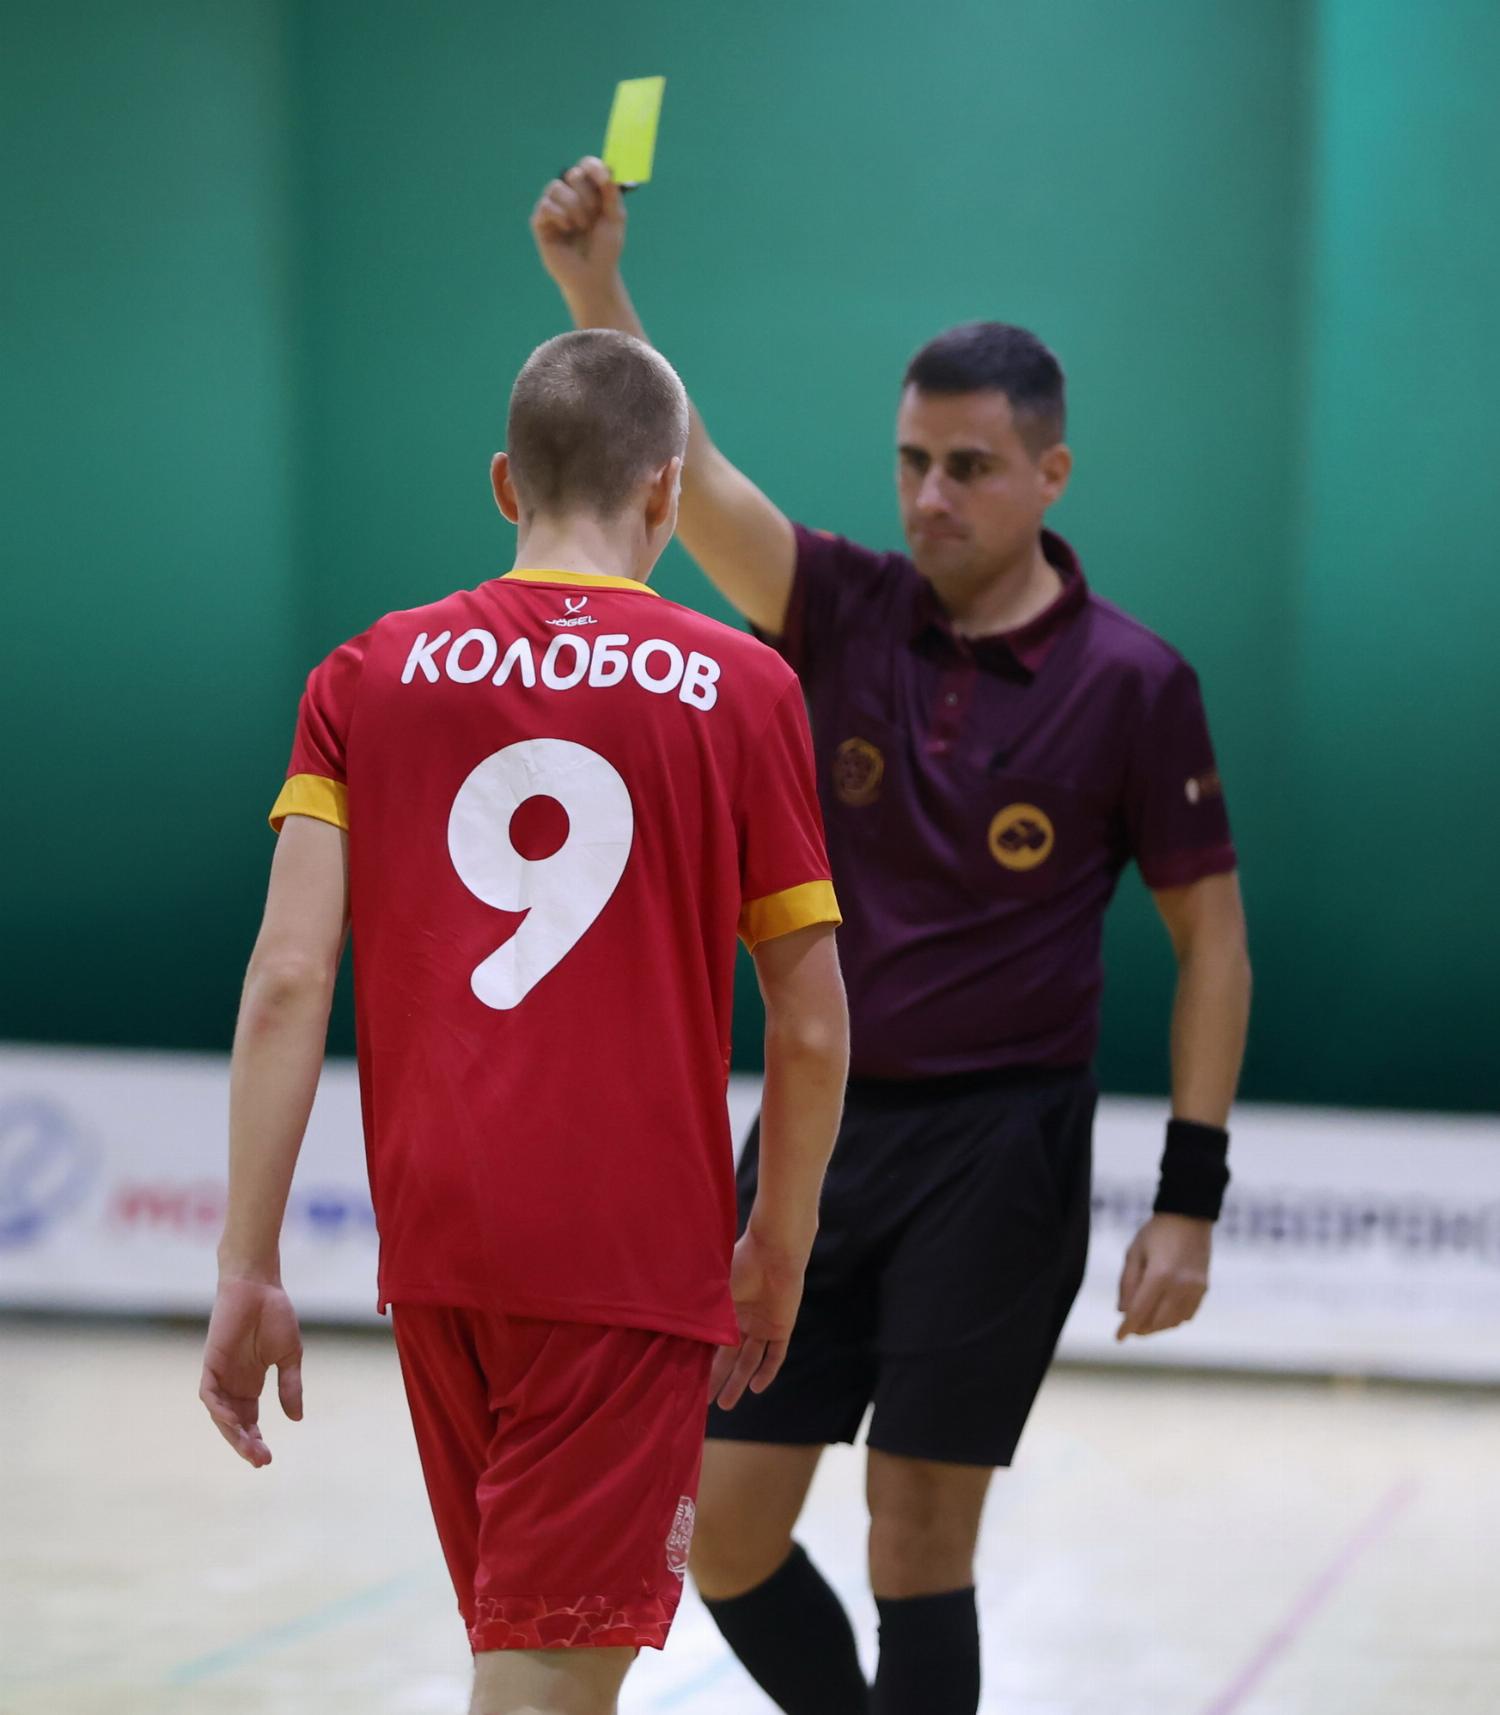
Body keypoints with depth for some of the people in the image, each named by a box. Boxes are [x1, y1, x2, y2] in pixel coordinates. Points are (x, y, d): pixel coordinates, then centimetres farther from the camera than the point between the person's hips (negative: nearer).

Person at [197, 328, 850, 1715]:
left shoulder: (369, 677, 5)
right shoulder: (744, 690, 0)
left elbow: (288, 979, -4)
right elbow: (811, 1030, 1)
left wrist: (249, 1269, -2)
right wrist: (780, 1249, 16)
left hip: (433, 1239, 4)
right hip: (637, 1251, -4)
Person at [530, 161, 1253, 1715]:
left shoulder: (1132, 683, -6)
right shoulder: (843, 614, 1)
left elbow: (1211, 936, -2)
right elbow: (681, 472, -14)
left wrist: (1189, 1200, -9)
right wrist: (594, 289, -32)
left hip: (995, 1144, -4)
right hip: (816, 1124, 4)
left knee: (916, 1543, -3)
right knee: (721, 1533, 4)